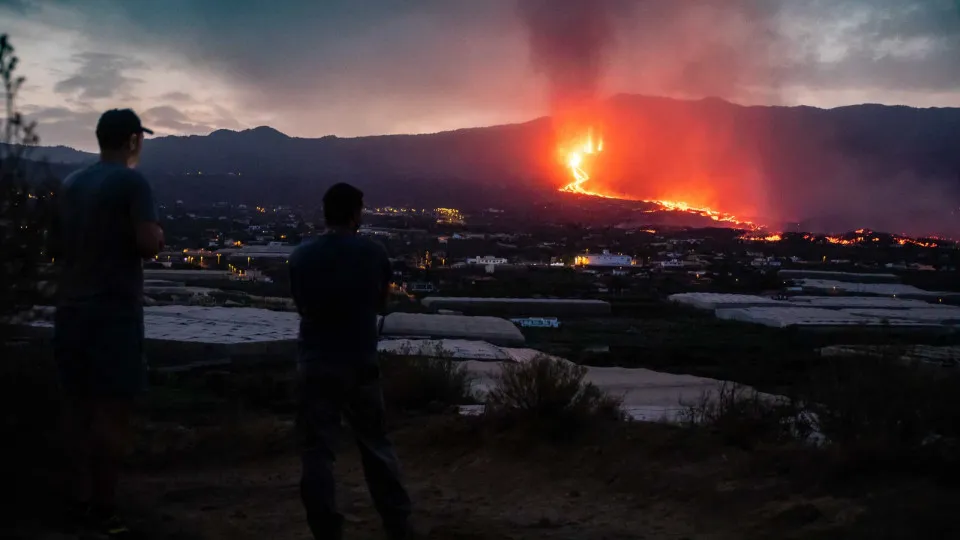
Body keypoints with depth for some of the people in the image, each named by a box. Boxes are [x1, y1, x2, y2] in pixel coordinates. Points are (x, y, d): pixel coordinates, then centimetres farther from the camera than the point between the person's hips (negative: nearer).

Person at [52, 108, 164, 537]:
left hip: (71, 309, 7)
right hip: (113, 311, -7)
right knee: (113, 410, -2)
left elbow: (57, 249, 19)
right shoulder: (130, 181, -9)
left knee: (80, 407, 12)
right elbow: (149, 243, -21)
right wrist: (159, 234, 0)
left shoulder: (70, 185, 12)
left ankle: (81, 502, 18)